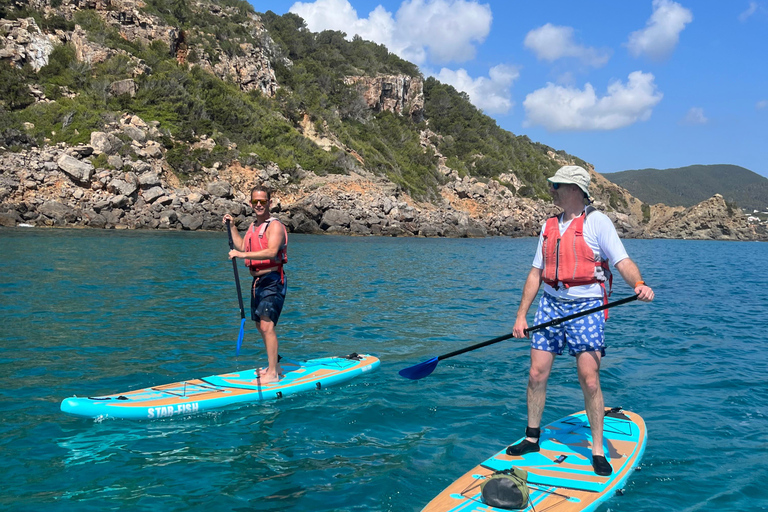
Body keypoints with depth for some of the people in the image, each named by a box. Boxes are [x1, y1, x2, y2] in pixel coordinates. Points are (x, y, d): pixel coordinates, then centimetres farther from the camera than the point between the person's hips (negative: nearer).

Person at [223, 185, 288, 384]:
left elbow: (272, 252, -29)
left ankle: (272, 374, -10)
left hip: (272, 281, -10)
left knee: (267, 325, -15)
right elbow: (241, 246, 28)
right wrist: (232, 226, 21)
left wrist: (243, 255, -31)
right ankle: (274, 366, 27)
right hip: (258, 281, 10)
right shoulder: (253, 226, 15)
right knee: (260, 325, 15)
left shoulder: (275, 226, -13)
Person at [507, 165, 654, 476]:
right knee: (537, 375, 5)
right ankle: (532, 438, 22)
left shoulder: (596, 221, -3)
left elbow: (622, 262, -10)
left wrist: (639, 284, -31)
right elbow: (536, 274, 14)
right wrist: (521, 315, 10)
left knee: (589, 380, -5)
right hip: (550, 305, 5)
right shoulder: (549, 227, 13)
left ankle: (598, 449, 11)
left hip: (586, 308, -5)